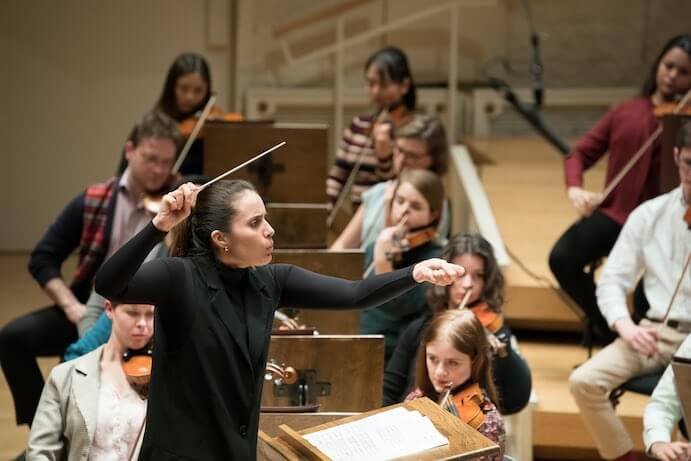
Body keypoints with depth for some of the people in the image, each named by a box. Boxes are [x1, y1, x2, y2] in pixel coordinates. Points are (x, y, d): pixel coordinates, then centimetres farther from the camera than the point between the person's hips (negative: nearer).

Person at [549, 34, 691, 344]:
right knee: (562, 259, -22)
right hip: (615, 213, 3)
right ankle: (604, 323, 6)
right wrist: (575, 188, -7)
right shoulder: (625, 114, 11)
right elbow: (580, 155, 13)